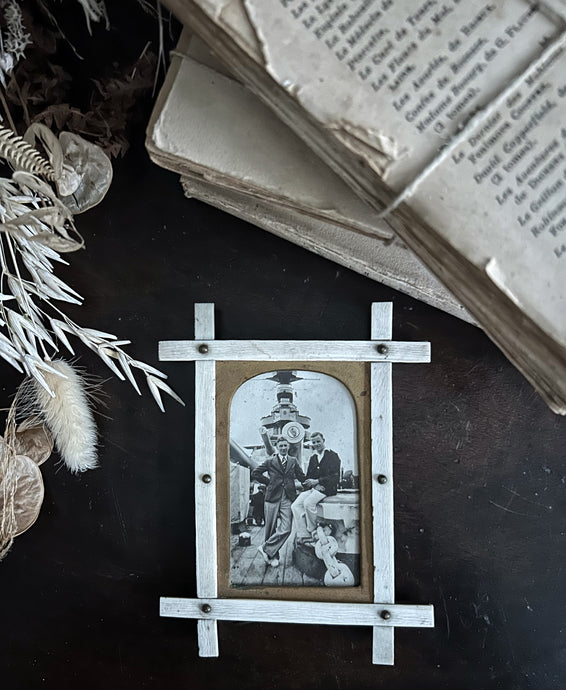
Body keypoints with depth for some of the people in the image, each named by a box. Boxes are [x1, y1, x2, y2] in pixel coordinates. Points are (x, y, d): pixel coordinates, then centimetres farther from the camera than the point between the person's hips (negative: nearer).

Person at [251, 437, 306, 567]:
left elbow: (302, 477, 17)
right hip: (272, 497, -1)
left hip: (288, 499, 1)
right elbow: (255, 473, 7)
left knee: (286, 529, -11)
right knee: (271, 529, 4)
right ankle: (273, 556, 19)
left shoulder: (293, 461, 12)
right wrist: (269, 482, 5)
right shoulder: (270, 461, 6)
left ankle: (266, 549, 2)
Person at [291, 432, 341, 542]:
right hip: (313, 488, 7)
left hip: (327, 489, -7)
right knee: (295, 506, -14)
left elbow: (335, 477, -10)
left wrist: (317, 482, -16)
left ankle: (313, 532, -13)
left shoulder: (332, 455, -1)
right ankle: (303, 535, -12)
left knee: (308, 502, -30)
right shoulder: (313, 458, 20)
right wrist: (314, 485, -6)